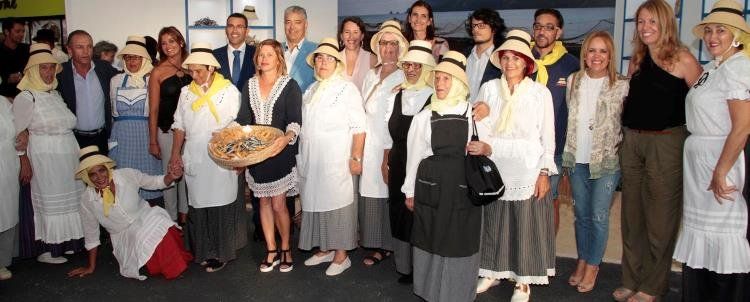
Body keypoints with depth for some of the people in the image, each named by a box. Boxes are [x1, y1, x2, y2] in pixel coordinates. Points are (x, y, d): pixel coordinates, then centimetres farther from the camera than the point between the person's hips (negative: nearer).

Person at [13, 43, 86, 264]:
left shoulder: (56, 94, 12)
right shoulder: (26, 97, -7)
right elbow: (16, 133, -9)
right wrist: (25, 162, -13)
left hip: (69, 155, 6)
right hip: (45, 158, -6)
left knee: (69, 199, 8)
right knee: (50, 201, 0)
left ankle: (67, 242, 19)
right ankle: (49, 249, 10)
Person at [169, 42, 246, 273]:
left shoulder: (229, 91, -3)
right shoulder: (186, 92, 10)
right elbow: (179, 126, 14)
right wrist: (175, 154, 10)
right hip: (194, 159, 4)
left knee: (221, 206, 0)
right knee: (198, 205, 8)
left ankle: (221, 253, 12)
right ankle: (204, 251, 21)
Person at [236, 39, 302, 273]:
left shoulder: (290, 85, -4)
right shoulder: (249, 86, 10)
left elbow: (295, 121, -11)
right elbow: (243, 120, 9)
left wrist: (287, 137, -31)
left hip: (280, 151, -4)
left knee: (278, 204, -2)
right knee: (264, 202, 10)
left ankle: (285, 249, 19)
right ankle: (272, 251, 22)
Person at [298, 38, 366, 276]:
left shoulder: (347, 89, -6)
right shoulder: (310, 91, 14)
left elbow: (359, 128, -10)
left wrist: (356, 158, -14)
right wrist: (301, 156, 13)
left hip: (336, 161, -6)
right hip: (310, 160, 6)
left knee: (337, 203, 0)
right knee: (315, 201, 11)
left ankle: (341, 255, 12)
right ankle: (324, 250, 26)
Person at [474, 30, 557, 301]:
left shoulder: (540, 92, -1)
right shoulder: (489, 88, 3)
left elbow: (547, 136, 0)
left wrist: (544, 173, -4)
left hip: (527, 171, -2)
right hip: (493, 169, 2)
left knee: (525, 225, 4)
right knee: (493, 222, 10)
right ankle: (492, 271, 28)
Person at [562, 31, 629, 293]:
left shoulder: (621, 86, -6)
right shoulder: (573, 81, 4)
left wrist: (619, 144, -8)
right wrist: (568, 152, 8)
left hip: (607, 161, -3)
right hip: (577, 158, 3)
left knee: (599, 216, 0)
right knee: (581, 214, 13)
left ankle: (593, 265, 16)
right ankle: (582, 260, 27)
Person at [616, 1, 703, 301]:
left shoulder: (682, 59, -5)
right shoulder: (637, 59, 11)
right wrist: (624, 134, 8)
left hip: (666, 142, -6)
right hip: (631, 141, 6)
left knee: (660, 217, 3)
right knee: (632, 214, 11)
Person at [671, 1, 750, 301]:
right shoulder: (712, 68, 13)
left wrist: (720, 172, -20)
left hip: (719, 156, -9)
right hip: (696, 155, 9)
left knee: (721, 230, -1)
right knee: (698, 224, 15)